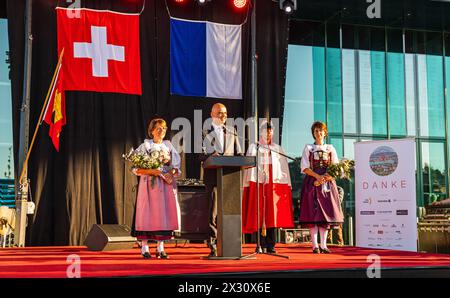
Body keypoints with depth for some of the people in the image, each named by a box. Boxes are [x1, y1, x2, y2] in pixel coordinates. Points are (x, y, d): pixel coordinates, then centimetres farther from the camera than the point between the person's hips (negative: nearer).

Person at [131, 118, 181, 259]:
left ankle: (160, 247, 4)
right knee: (148, 213, -5)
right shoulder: (145, 146, 3)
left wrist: (172, 173, -10)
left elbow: (176, 166, 12)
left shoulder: (169, 146, 14)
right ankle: (144, 247, -1)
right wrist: (151, 171, -19)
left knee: (164, 213, 0)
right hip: (149, 184, -3)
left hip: (166, 184, 3)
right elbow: (137, 168, -5)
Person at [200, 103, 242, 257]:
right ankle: (213, 245, -3)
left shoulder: (232, 132, 18)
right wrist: (211, 156, -19)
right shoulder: (205, 133, 8)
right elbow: (200, 155, 0)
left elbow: (238, 154, 16)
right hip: (213, 175, -3)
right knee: (214, 209, -6)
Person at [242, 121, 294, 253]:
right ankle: (261, 245, -4)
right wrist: (251, 182, -10)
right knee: (260, 214, -6)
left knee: (273, 214, -1)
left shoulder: (278, 149, 19)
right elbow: (251, 166, 3)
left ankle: (271, 245, 3)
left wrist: (286, 186, 3)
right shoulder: (254, 147, 12)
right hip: (259, 183, -2)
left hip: (275, 184, 2)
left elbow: (284, 168, 14)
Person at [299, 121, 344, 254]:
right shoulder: (308, 148, 9)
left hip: (327, 183, 2)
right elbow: (305, 168, 0)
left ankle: (323, 245, 2)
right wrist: (317, 176, -14)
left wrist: (330, 175, -11)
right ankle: (315, 245, -7)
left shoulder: (330, 148, 15)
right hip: (312, 183, -2)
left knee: (326, 212, -1)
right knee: (313, 213, -8)